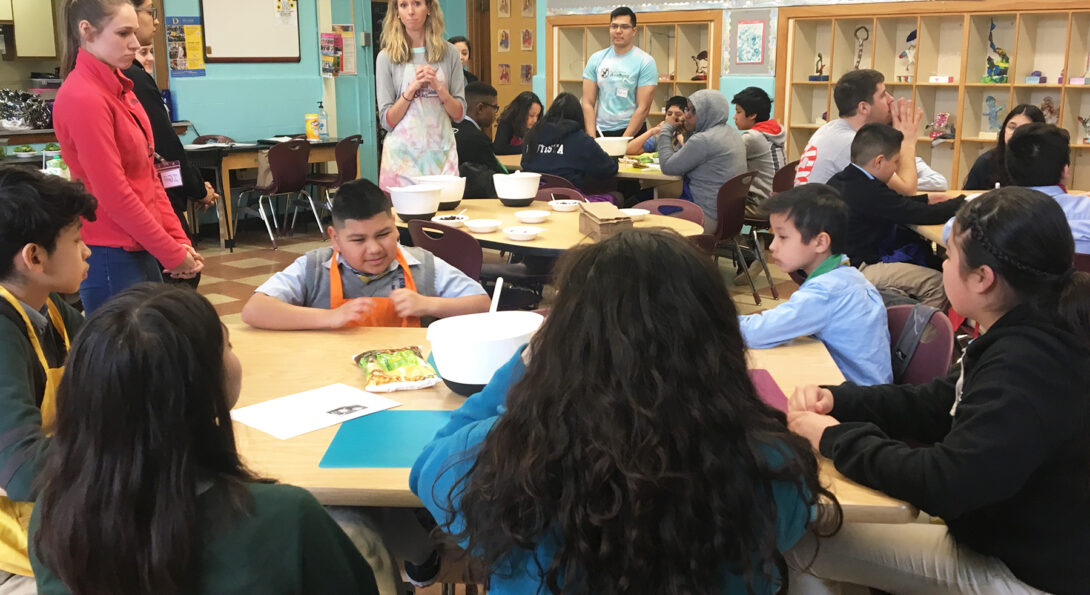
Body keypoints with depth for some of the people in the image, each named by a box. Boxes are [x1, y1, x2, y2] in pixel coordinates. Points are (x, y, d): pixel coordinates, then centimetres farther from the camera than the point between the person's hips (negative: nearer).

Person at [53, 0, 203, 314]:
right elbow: (114, 195, -19)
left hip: (139, 250, 8)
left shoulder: (119, 88, 10)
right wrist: (173, 254, -13)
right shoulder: (83, 98, -17)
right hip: (109, 257, -8)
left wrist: (179, 241, 4)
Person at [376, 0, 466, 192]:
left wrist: (438, 87, -9)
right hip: (403, 154, -2)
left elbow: (459, 114, 6)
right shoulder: (387, 57, 2)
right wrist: (412, 88, -12)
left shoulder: (449, 53, 7)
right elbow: (386, 121, -1)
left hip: (441, 153, 2)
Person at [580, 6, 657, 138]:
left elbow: (643, 108, -10)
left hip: (632, 132, -3)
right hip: (600, 131, 3)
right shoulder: (596, 59, 7)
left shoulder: (645, 62, -4)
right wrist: (592, 138, -7)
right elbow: (588, 103, 4)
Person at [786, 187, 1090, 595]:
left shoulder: (1028, 367, -31)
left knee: (800, 548, -6)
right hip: (1002, 539, 9)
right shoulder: (1027, 340, 3)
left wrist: (835, 439, -21)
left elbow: (942, 484, -35)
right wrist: (836, 401, -4)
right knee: (801, 542, 10)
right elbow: (932, 405, 11)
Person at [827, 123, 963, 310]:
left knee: (921, 248, 22)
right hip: (859, 269, -11)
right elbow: (923, 215, -20)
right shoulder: (869, 192, -23)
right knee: (937, 284, -14)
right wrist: (962, 202, -5)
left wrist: (929, 199, 15)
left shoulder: (839, 181, 6)